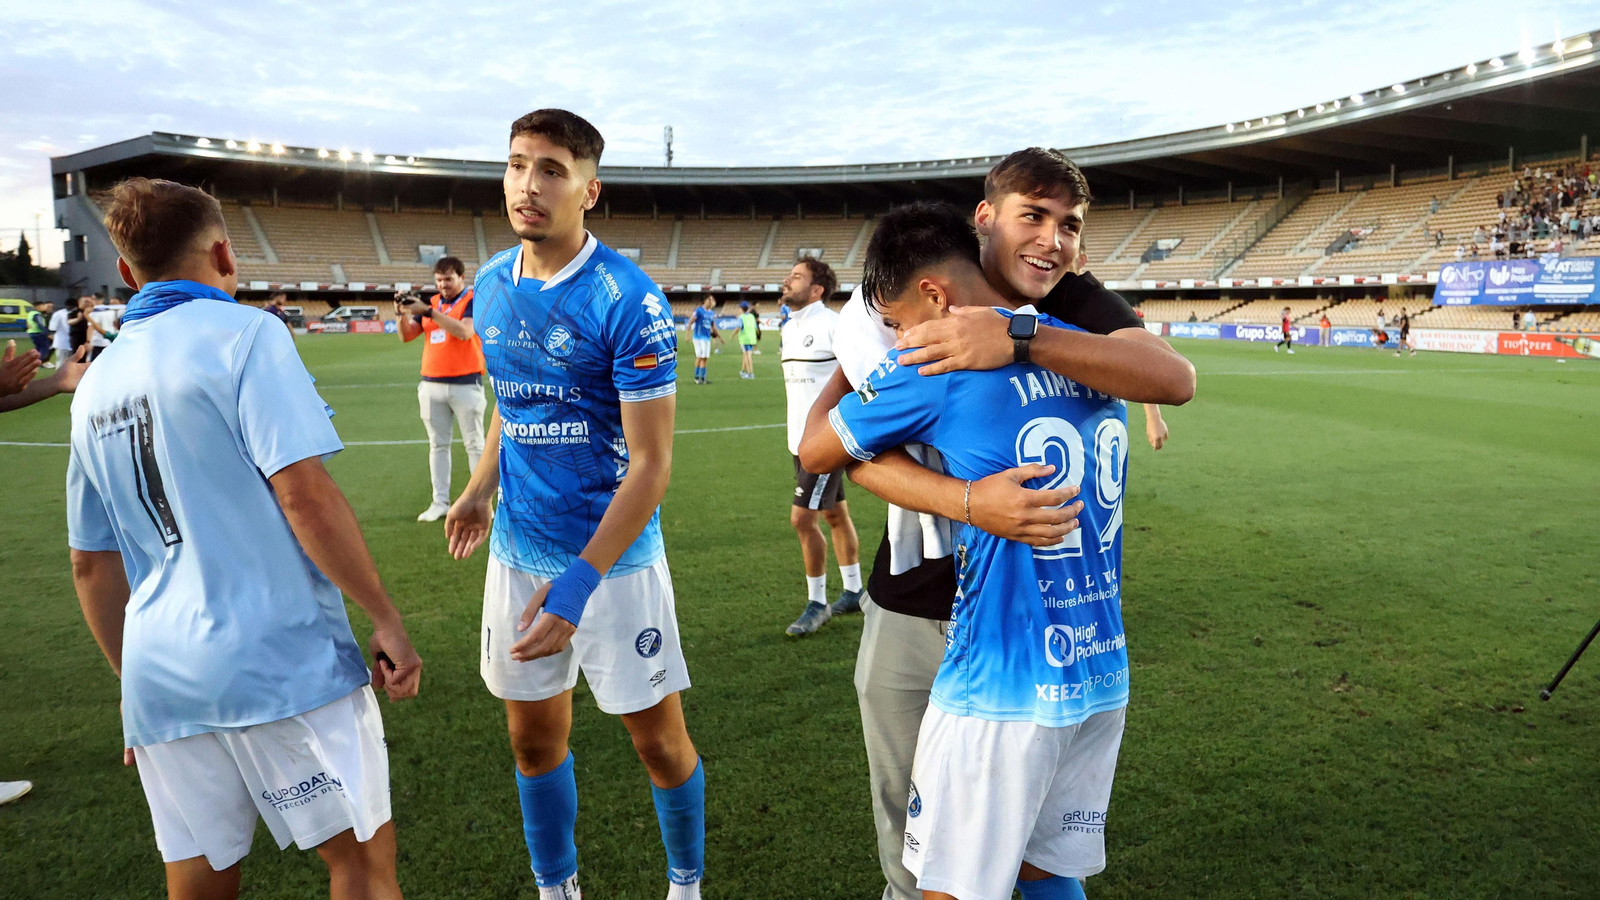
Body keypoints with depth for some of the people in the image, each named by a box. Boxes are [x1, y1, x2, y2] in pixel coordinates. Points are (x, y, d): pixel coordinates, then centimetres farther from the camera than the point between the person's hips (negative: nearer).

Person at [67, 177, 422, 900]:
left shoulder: (95, 383, 13)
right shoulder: (242, 334, -7)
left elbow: (92, 564, 17)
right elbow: (304, 492, -18)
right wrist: (385, 619, -12)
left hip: (160, 678, 7)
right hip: (284, 663, -7)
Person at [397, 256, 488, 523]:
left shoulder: (473, 300, -4)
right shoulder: (432, 302, 13)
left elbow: (464, 332, -22)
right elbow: (407, 335, 10)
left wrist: (428, 311, -24)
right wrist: (404, 313, -9)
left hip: (465, 384, -6)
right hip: (431, 385, 6)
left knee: (475, 445, 1)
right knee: (438, 445, 8)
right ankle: (440, 502, 14)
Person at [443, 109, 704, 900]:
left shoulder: (626, 300, -17)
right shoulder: (493, 283, 3)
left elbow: (650, 463, -18)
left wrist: (578, 584, -24)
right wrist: (479, 489, 9)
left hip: (613, 554, -5)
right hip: (518, 547, 6)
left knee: (660, 743, 8)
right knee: (534, 740, 16)